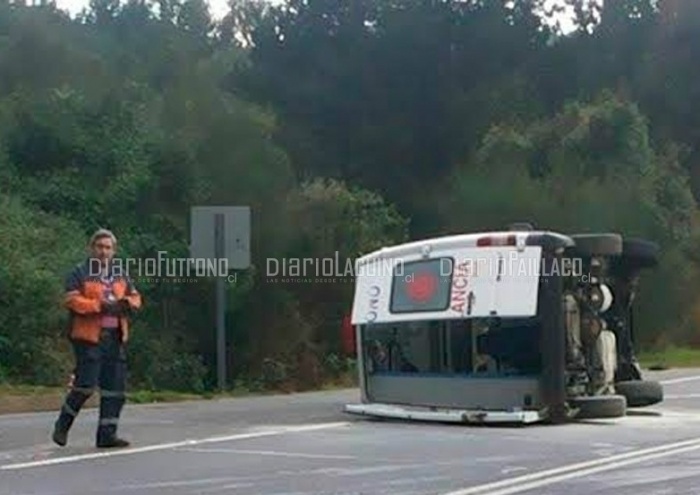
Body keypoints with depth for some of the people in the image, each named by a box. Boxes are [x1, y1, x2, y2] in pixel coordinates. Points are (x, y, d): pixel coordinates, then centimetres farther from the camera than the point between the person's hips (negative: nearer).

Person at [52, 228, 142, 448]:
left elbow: (135, 297, 19)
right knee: (85, 384, -10)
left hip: (115, 338, 6)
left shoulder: (121, 276, 18)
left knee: (116, 388, 4)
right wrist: (99, 306, -21)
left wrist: (127, 303, -5)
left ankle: (107, 434, 11)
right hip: (89, 337, -6)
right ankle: (63, 425, 12)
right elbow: (72, 300, -12)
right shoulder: (79, 274, -1)